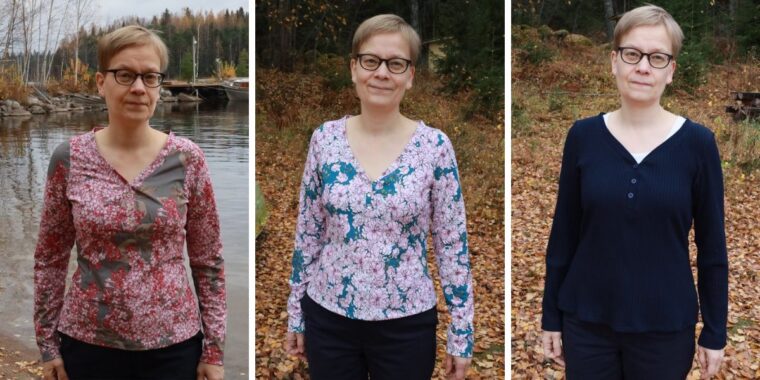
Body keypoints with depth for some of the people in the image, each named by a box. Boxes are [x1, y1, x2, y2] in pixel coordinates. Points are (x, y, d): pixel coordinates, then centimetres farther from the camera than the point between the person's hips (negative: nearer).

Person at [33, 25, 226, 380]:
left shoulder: (187, 159, -5)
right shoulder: (69, 158, -3)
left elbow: (209, 262, -1)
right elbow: (50, 258, 4)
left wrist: (214, 349, -2)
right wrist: (47, 344, 3)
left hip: (173, 345, 0)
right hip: (88, 344, 1)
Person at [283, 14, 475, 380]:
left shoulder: (434, 146, -9)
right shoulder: (324, 139, -3)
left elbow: (453, 243, -5)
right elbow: (308, 233, 4)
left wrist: (461, 333, -4)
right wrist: (295, 313, 7)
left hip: (407, 324, -2)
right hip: (328, 317, 2)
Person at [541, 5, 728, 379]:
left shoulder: (696, 142, -7)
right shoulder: (583, 136, -3)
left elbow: (712, 245, -2)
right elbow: (563, 234, 2)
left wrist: (714, 332, -1)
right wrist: (551, 316, 3)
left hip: (664, 326, -1)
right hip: (586, 321, 1)